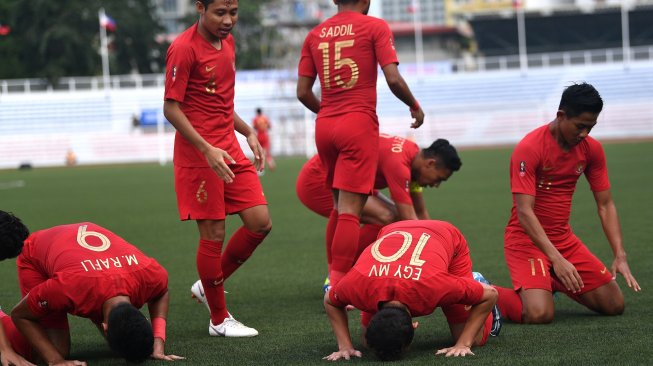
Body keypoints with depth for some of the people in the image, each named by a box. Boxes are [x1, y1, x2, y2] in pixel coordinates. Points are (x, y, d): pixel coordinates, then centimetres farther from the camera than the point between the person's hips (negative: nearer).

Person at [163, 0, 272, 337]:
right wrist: (207, 150, -22)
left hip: (230, 149, 8)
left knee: (260, 223, 2)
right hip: (199, 154, -8)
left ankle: (211, 283, 21)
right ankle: (219, 319, 11)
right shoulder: (184, 48, -13)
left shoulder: (227, 42, 11)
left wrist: (248, 133, 14)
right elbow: (171, 108, -15)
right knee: (213, 234, -2)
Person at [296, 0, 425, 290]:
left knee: (340, 205, 18)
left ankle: (334, 279, 21)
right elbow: (393, 79, -10)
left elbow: (303, 92, 8)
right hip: (359, 123, -5)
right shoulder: (375, 27, -1)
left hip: (324, 125, 5)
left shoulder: (315, 35, 11)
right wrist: (415, 106, 7)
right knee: (350, 209, -7)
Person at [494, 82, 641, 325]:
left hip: (564, 238, 6)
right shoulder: (529, 148, -20)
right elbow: (524, 212, -24)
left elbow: (605, 206, 4)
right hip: (527, 239, -6)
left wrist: (620, 256, -9)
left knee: (614, 305, -1)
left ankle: (554, 284, 23)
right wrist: (556, 259, -32)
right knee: (540, 314, -27)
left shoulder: (592, 149, -1)